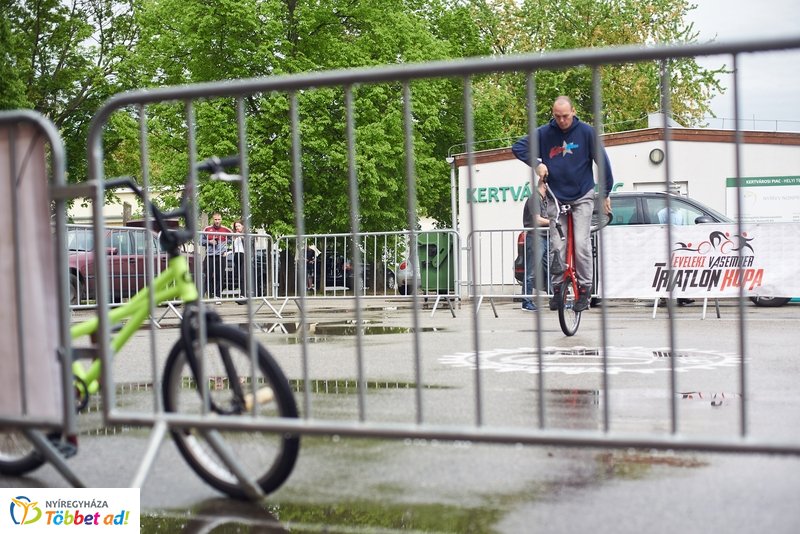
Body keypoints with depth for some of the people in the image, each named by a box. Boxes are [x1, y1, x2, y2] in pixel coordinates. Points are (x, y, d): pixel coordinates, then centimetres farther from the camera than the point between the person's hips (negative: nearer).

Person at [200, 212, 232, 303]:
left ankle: (218, 296, 0)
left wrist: (225, 250, 8)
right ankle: (209, 296, 5)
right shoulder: (207, 229, 7)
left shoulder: (226, 230, 7)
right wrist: (209, 242, -6)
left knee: (219, 277, -3)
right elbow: (201, 241, 11)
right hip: (209, 256, 0)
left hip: (221, 256, 0)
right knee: (209, 276, -4)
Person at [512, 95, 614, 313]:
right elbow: (518, 147, 0)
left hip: (582, 197, -1)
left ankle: (584, 289, 1)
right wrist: (537, 164, -14)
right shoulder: (545, 133, -4)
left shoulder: (586, 132, -7)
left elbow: (602, 160, -2)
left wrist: (606, 193, 1)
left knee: (581, 244, -11)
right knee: (557, 247, -2)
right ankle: (557, 289, 11)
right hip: (556, 198, 2)